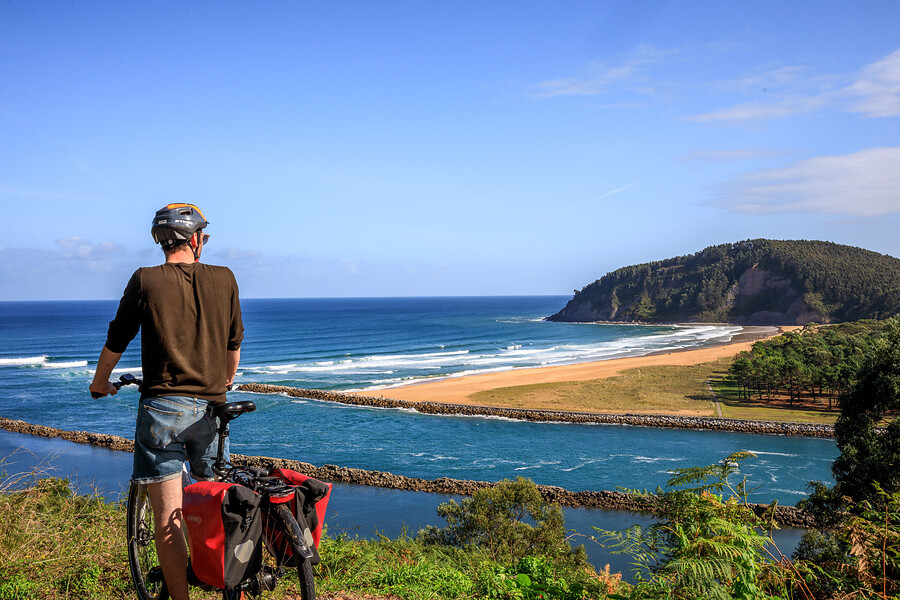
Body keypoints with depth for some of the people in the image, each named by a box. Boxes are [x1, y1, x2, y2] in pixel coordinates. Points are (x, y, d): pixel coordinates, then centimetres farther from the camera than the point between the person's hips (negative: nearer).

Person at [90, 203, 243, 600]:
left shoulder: (145, 281, -3)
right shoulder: (225, 279, 4)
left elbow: (116, 340, 6)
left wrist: (100, 382, 25)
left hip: (161, 407, -2)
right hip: (211, 408, 3)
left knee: (167, 518, 2)